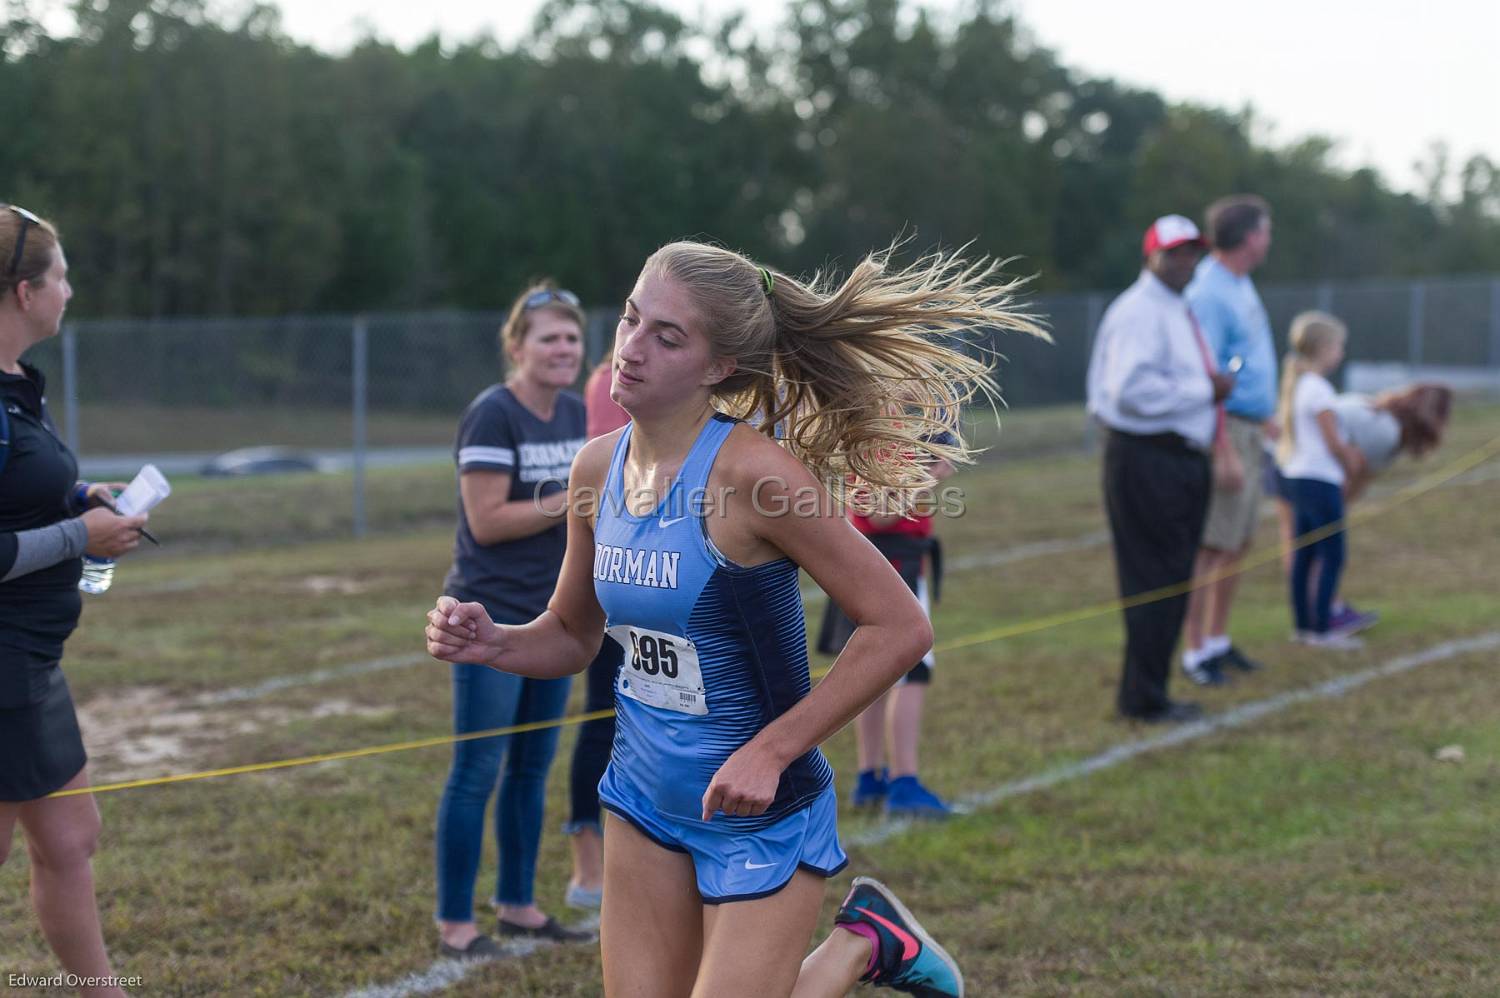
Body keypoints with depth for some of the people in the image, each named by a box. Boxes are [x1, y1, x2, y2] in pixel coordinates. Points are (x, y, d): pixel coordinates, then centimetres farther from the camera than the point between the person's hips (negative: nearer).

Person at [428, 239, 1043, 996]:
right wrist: (491, 643, -9)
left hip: (762, 818, -6)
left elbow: (900, 627, -21)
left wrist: (769, 752, -23)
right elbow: (571, 636, 12)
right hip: (645, 802, 6)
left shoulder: (753, 471, -22)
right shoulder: (598, 468, -3)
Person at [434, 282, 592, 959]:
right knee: (477, 771, -3)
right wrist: (571, 503, -20)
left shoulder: (578, 415, 10)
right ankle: (454, 923, 3)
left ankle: (516, 905, 25)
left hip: (551, 617, 8)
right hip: (491, 618, -8)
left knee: (533, 766, 14)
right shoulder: (493, 415, -14)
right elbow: (486, 520, -18)